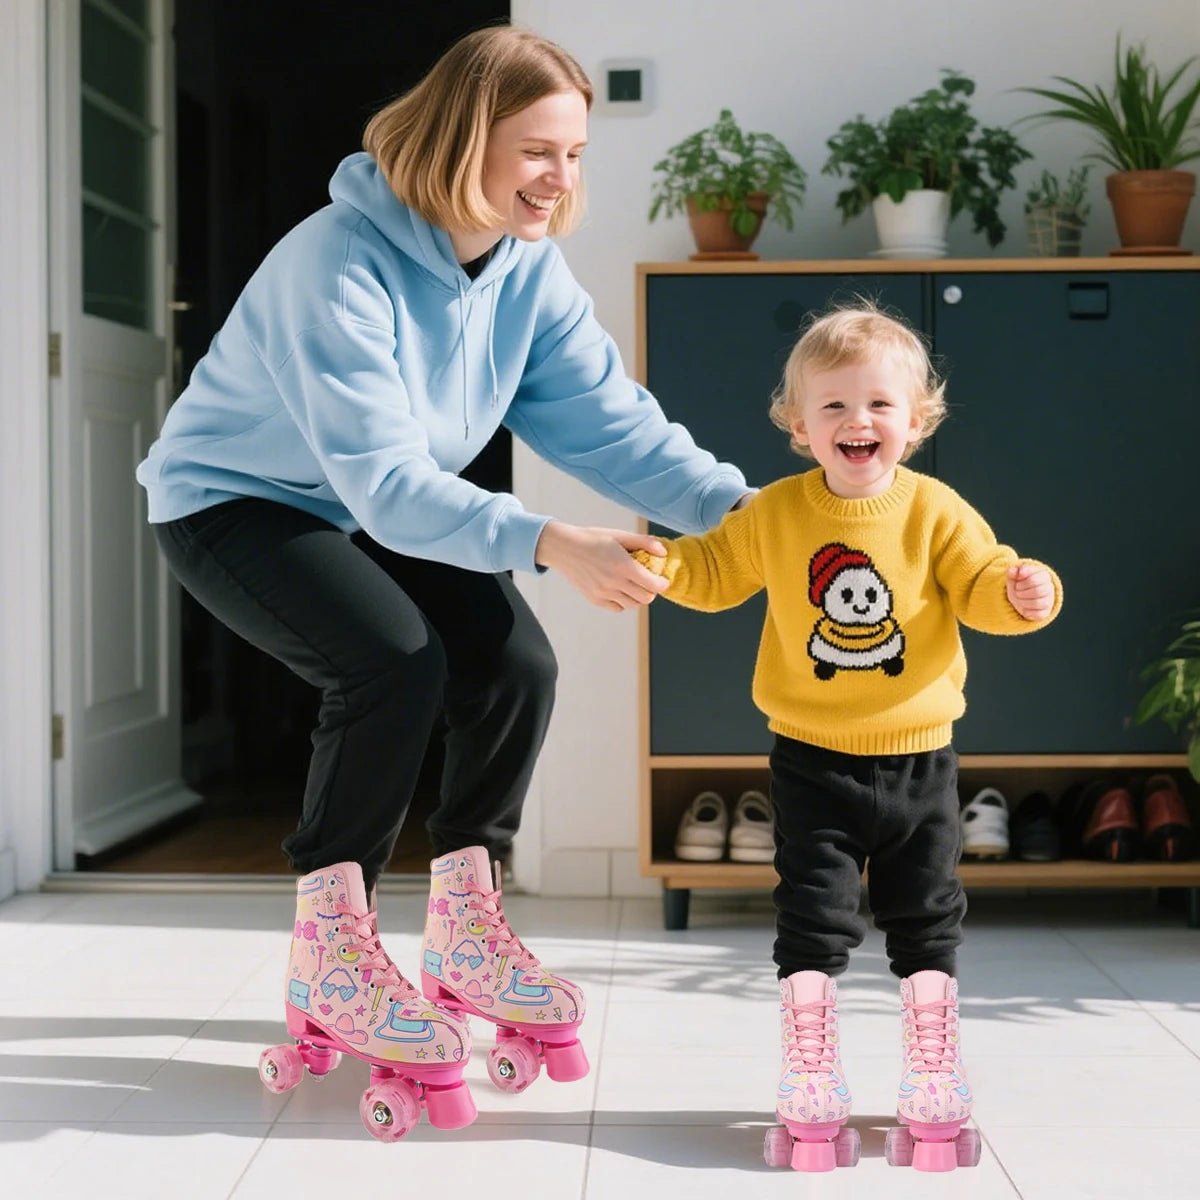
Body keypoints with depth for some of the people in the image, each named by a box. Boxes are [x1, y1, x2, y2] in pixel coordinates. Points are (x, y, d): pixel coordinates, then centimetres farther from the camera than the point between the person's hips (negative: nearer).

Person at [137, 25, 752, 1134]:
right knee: (395, 659, -29)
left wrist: (732, 505, -32)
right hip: (231, 500, -7)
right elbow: (385, 481, -39)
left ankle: (464, 929, 9)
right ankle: (330, 954, -12)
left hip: (382, 507, 7)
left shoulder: (530, 270, -10)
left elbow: (610, 419, -16)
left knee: (516, 663, -10)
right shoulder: (339, 263, -33)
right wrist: (546, 543, -50)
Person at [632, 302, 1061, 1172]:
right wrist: (659, 564, -8)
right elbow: (715, 571, 9)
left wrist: (1023, 592, -28)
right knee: (813, 921, 3)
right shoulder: (774, 513, -4)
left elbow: (980, 587, -8)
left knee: (928, 919, 11)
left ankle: (933, 1077, 25)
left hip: (918, 757, 1)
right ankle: (810, 1083, 14)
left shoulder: (936, 511, -8)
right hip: (813, 759, 0)